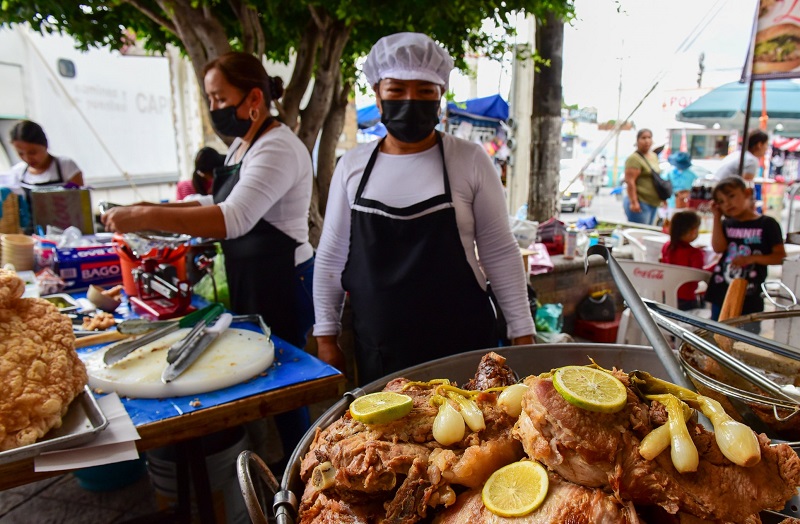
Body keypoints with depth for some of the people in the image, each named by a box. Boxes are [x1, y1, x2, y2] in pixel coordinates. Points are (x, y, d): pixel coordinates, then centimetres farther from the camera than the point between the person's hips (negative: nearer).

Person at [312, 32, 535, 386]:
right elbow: (331, 258, 9)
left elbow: (500, 253, 0)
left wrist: (522, 333, -1)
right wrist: (326, 336, 8)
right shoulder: (352, 166, 3)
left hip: (463, 344, -1)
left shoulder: (469, 161, -3)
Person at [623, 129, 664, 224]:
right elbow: (630, 181, -20)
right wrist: (634, 202, -25)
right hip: (640, 203, -9)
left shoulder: (654, 156, 16)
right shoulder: (634, 159, -13)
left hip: (653, 202, 9)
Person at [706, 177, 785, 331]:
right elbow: (718, 247, -9)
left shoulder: (767, 224, -3)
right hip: (721, 292, 4)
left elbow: (780, 256, -4)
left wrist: (752, 258, -19)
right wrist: (717, 217, -6)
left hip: (749, 296, -3)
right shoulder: (726, 224, 8)